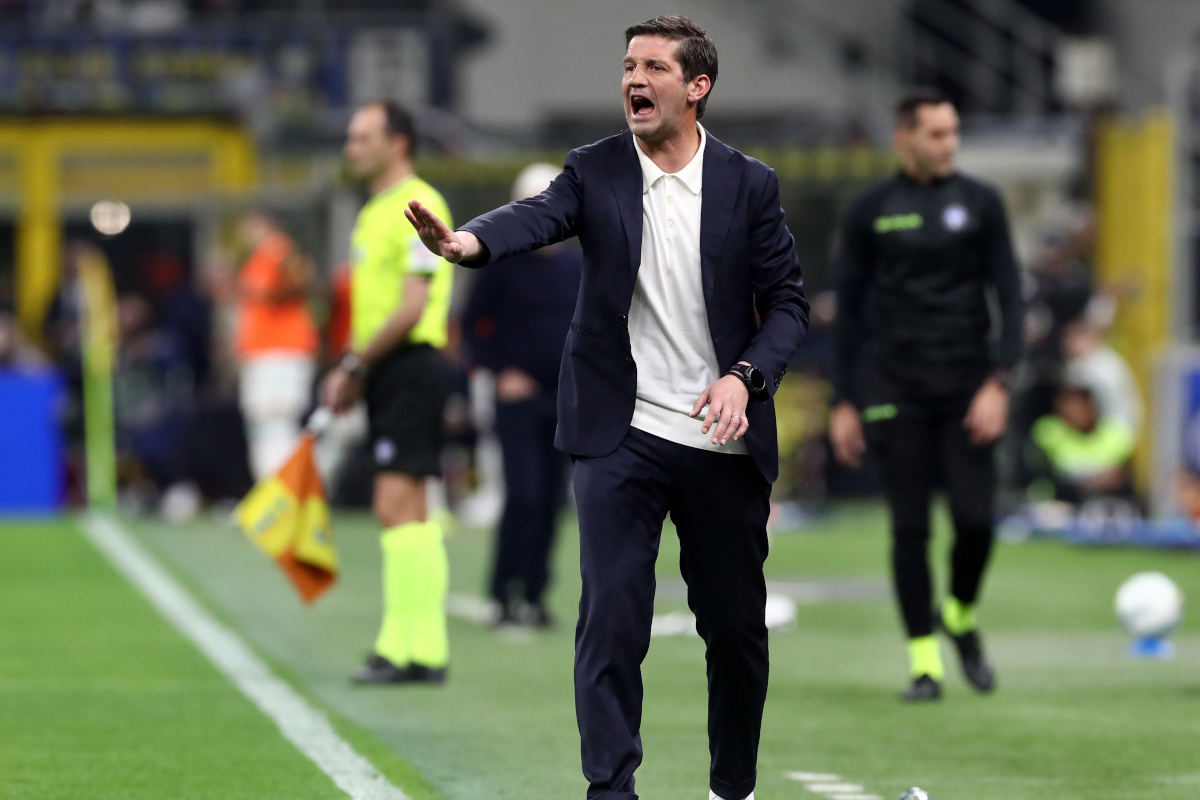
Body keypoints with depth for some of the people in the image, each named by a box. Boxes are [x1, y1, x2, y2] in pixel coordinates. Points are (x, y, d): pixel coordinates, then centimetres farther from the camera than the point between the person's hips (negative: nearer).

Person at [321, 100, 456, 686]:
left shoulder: (417, 206, -12)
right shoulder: (374, 213, 18)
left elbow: (411, 306, -19)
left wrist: (354, 365, -14)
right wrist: (352, 372, 10)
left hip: (411, 366, -10)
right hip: (384, 372, 10)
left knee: (397, 504, -14)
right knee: (409, 509, 9)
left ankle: (407, 647, -15)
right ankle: (427, 648, 11)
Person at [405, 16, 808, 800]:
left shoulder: (749, 185, 1)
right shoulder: (596, 171, -1)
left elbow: (788, 300, 2)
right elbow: (539, 215, -21)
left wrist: (747, 376, -15)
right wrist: (467, 241, -43)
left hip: (722, 441, 1)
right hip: (622, 436, -1)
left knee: (737, 624, 11)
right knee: (612, 618, -10)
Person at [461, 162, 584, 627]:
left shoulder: (573, 266, 11)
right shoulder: (501, 263, -2)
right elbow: (473, 325, 1)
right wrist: (499, 372, -9)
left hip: (565, 399, 5)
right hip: (519, 397, -5)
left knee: (551, 501, 4)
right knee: (524, 495, -14)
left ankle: (533, 593, 11)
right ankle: (505, 592, -8)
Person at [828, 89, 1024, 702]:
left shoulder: (980, 203, 5)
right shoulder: (870, 212, 5)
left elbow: (1009, 297, 3)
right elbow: (849, 309, 9)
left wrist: (998, 382, -9)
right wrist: (843, 403, 4)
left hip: (966, 388, 0)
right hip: (895, 391, 0)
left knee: (975, 519, -8)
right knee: (910, 528, -3)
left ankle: (962, 617, 21)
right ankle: (924, 661, 5)